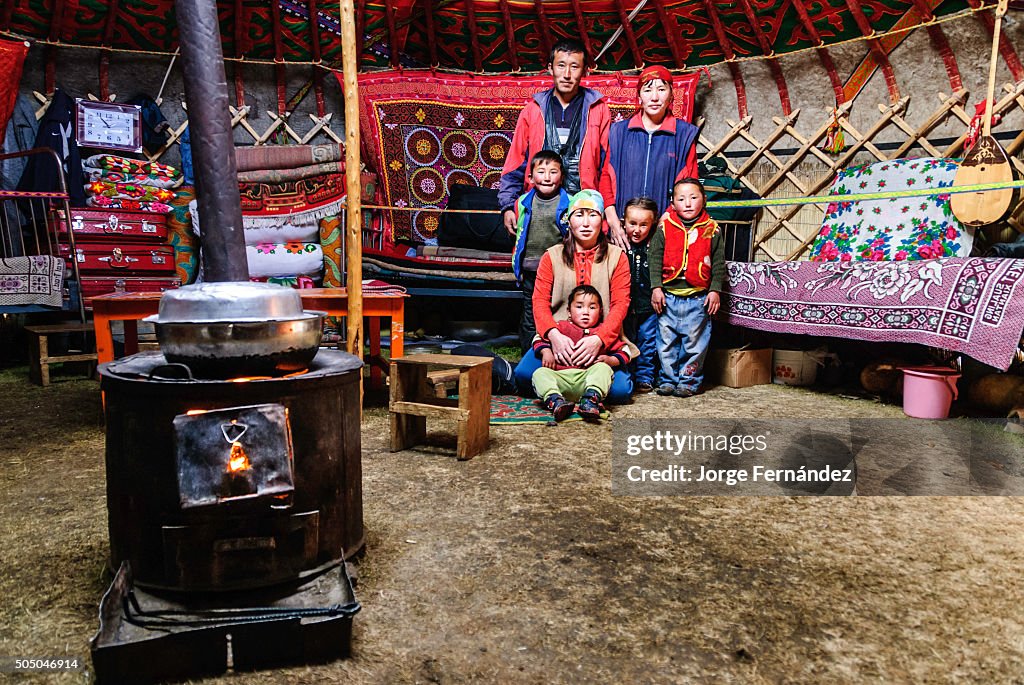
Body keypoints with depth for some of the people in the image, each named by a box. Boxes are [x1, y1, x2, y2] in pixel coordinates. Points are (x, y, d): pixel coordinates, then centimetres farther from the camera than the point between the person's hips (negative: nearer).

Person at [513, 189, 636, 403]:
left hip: (602, 341, 0)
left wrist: (598, 339, -21)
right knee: (523, 375, -24)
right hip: (559, 338, 1)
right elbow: (540, 300, 0)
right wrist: (553, 335, -20)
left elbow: (620, 304, -3)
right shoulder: (552, 256, 9)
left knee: (619, 390, -23)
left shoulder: (616, 257, 7)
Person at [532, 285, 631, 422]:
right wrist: (546, 352, -1)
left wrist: (610, 360, 0)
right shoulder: (562, 327, 20)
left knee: (603, 368, -28)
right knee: (539, 373, -24)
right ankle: (554, 400, -50)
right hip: (560, 376, 1)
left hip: (588, 378, -1)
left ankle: (591, 399, -50)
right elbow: (540, 337, 20)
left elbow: (624, 351, 21)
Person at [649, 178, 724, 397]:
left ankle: (689, 380, 18)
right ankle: (669, 379, 20)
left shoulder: (712, 230, 2)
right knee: (667, 341, 8)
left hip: (698, 298, -1)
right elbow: (655, 259, 2)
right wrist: (656, 287, -5)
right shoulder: (664, 228, 3)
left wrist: (715, 290, -3)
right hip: (669, 296, 1)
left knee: (695, 341, 5)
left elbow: (718, 264, 4)